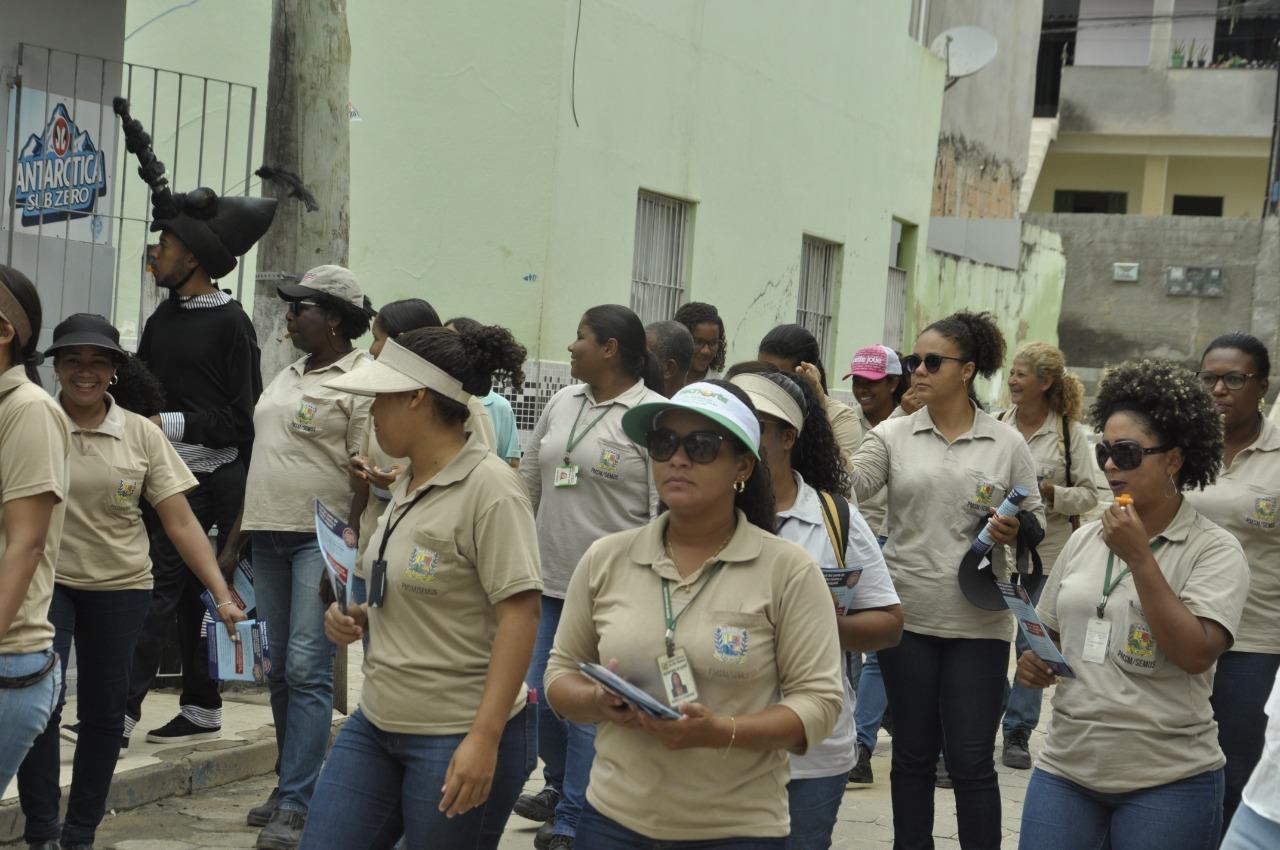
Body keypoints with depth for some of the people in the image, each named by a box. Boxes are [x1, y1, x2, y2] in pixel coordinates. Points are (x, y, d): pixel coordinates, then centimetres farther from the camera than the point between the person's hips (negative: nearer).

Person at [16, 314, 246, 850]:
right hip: (46, 581, -2)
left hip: (119, 587, 2)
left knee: (104, 714, 8)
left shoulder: (141, 434, -1)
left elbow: (181, 522, -2)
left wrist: (223, 596, -8)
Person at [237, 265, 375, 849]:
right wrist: (235, 535, 21)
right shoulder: (288, 377, 18)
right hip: (269, 537, 8)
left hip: (322, 538, -8)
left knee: (307, 670, -11)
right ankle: (291, 785, 20)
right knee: (282, 670, 11)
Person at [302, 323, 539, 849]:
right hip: (375, 726, 8)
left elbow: (520, 615, -21)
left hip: (459, 740, -8)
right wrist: (359, 618, 3)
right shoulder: (408, 484, 11)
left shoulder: (489, 488, -16)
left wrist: (484, 738, -26)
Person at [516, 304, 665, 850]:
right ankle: (559, 787, 37)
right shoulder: (561, 404, 10)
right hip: (550, 581, 7)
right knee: (538, 696, 14)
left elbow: (668, 512, -11)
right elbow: (528, 483, 18)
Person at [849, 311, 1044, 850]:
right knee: (913, 754, 11)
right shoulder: (892, 436, 3)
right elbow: (846, 489, -10)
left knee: (972, 761, 1)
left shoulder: (1008, 445, 2)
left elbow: (1035, 519, 7)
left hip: (978, 624, -1)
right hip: (907, 619, 1)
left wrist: (1015, 532, -15)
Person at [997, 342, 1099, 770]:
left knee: (1033, 644, 6)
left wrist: (1049, 492, -18)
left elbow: (1088, 494, -3)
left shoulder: (1070, 433, -4)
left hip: (1045, 553, -2)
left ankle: (1018, 733, 16)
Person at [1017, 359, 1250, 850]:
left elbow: (1195, 654, -19)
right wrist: (1035, 661, -1)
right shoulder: (1083, 541, 9)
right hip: (1065, 768, 4)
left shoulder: (1214, 550, -6)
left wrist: (1138, 557, -19)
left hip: (1168, 783, -4)